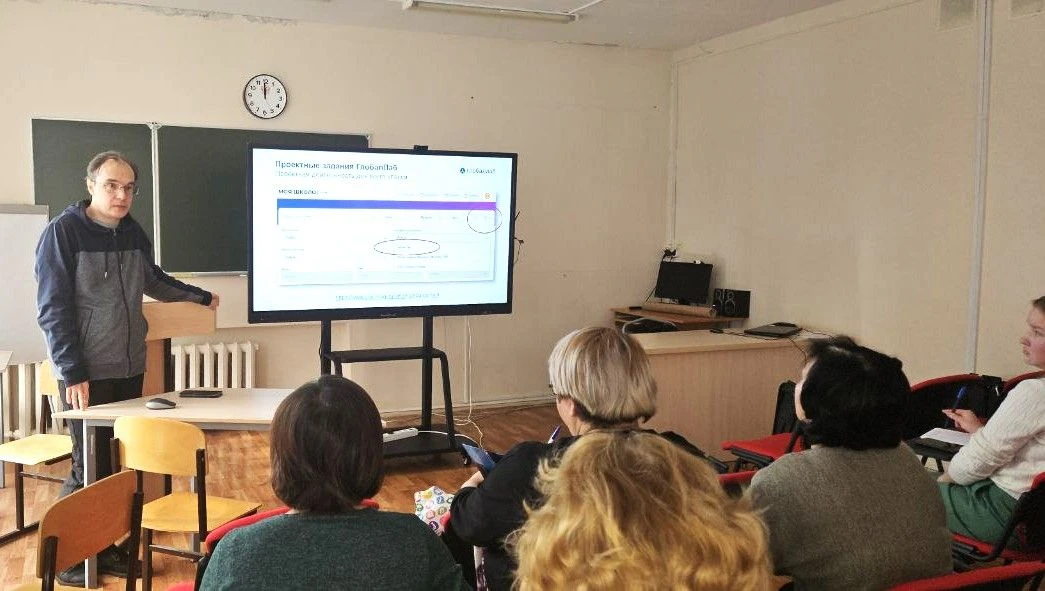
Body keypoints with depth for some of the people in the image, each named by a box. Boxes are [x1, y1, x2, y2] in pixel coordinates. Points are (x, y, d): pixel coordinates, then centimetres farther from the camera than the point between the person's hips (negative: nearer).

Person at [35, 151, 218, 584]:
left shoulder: (133, 233, 8)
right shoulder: (62, 232, -10)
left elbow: (152, 279, 27)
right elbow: (53, 310, -13)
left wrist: (199, 296, 36)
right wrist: (73, 374, -17)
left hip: (129, 369, 6)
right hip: (88, 374, -6)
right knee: (90, 468, -2)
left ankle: (102, 547, 22)